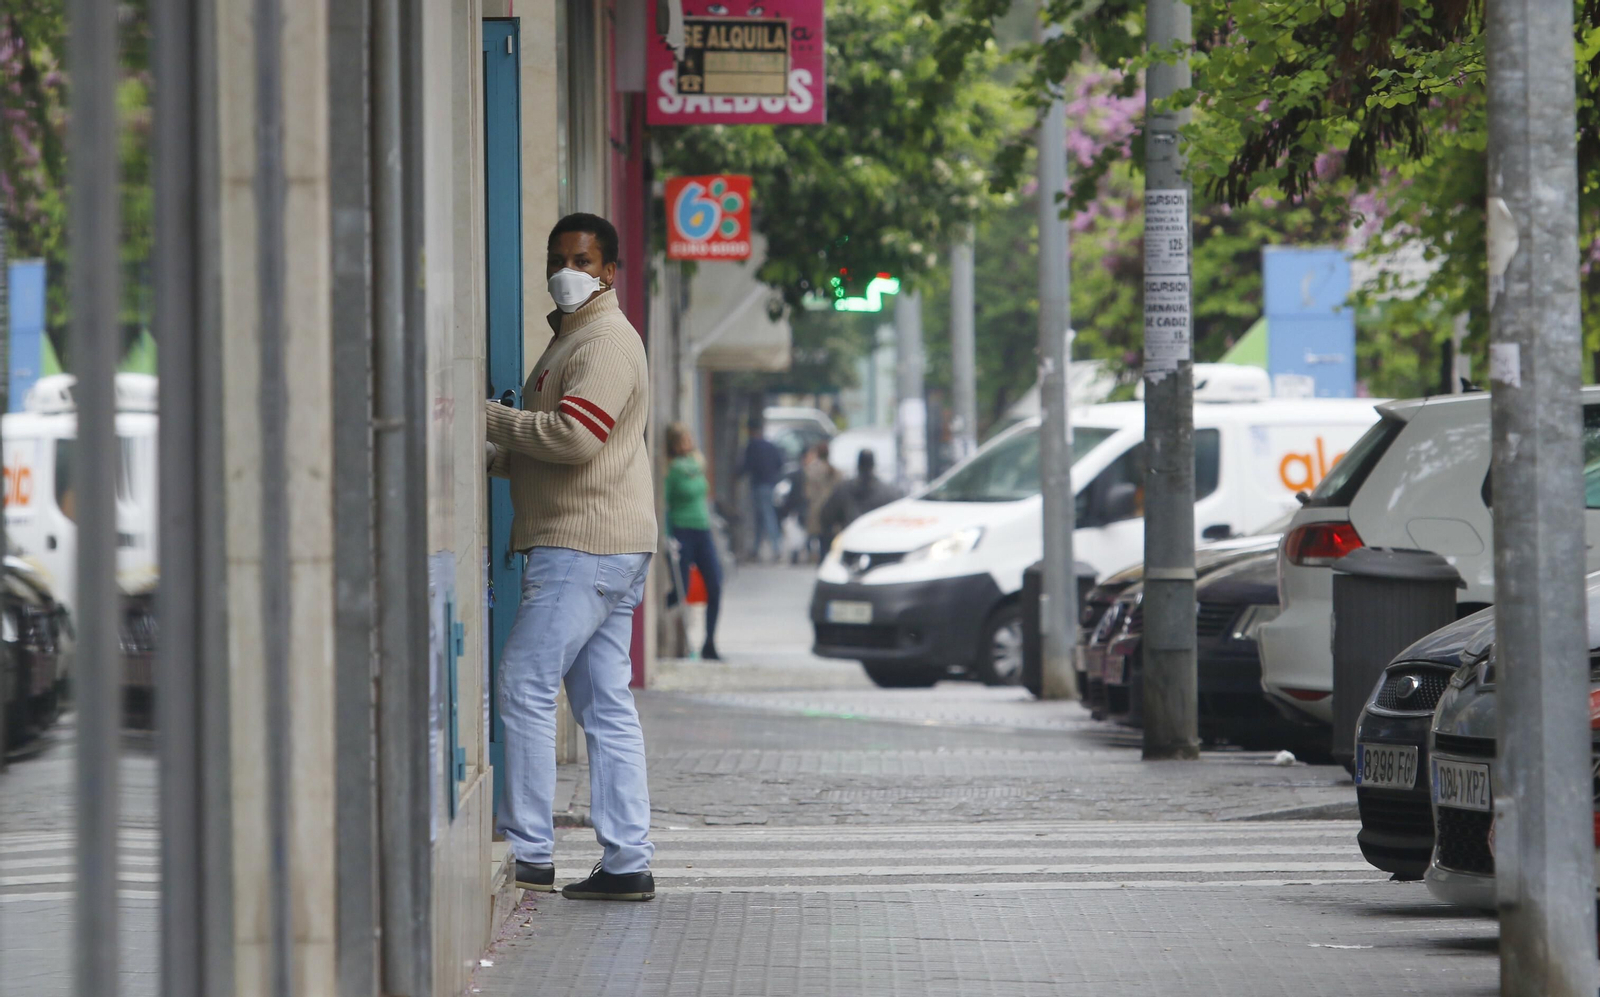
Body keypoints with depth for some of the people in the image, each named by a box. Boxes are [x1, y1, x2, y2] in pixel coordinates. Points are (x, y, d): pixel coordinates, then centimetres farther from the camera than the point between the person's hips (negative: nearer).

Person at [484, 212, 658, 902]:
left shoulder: (605, 341, -10)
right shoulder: (572, 339, 24)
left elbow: (573, 436, -23)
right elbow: (545, 452, 30)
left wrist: (490, 417, -13)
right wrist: (489, 457, 13)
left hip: (583, 545, -11)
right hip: (604, 546, 11)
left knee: (525, 686, -11)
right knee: (605, 703, 6)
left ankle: (528, 851, -10)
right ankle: (627, 862, 5)